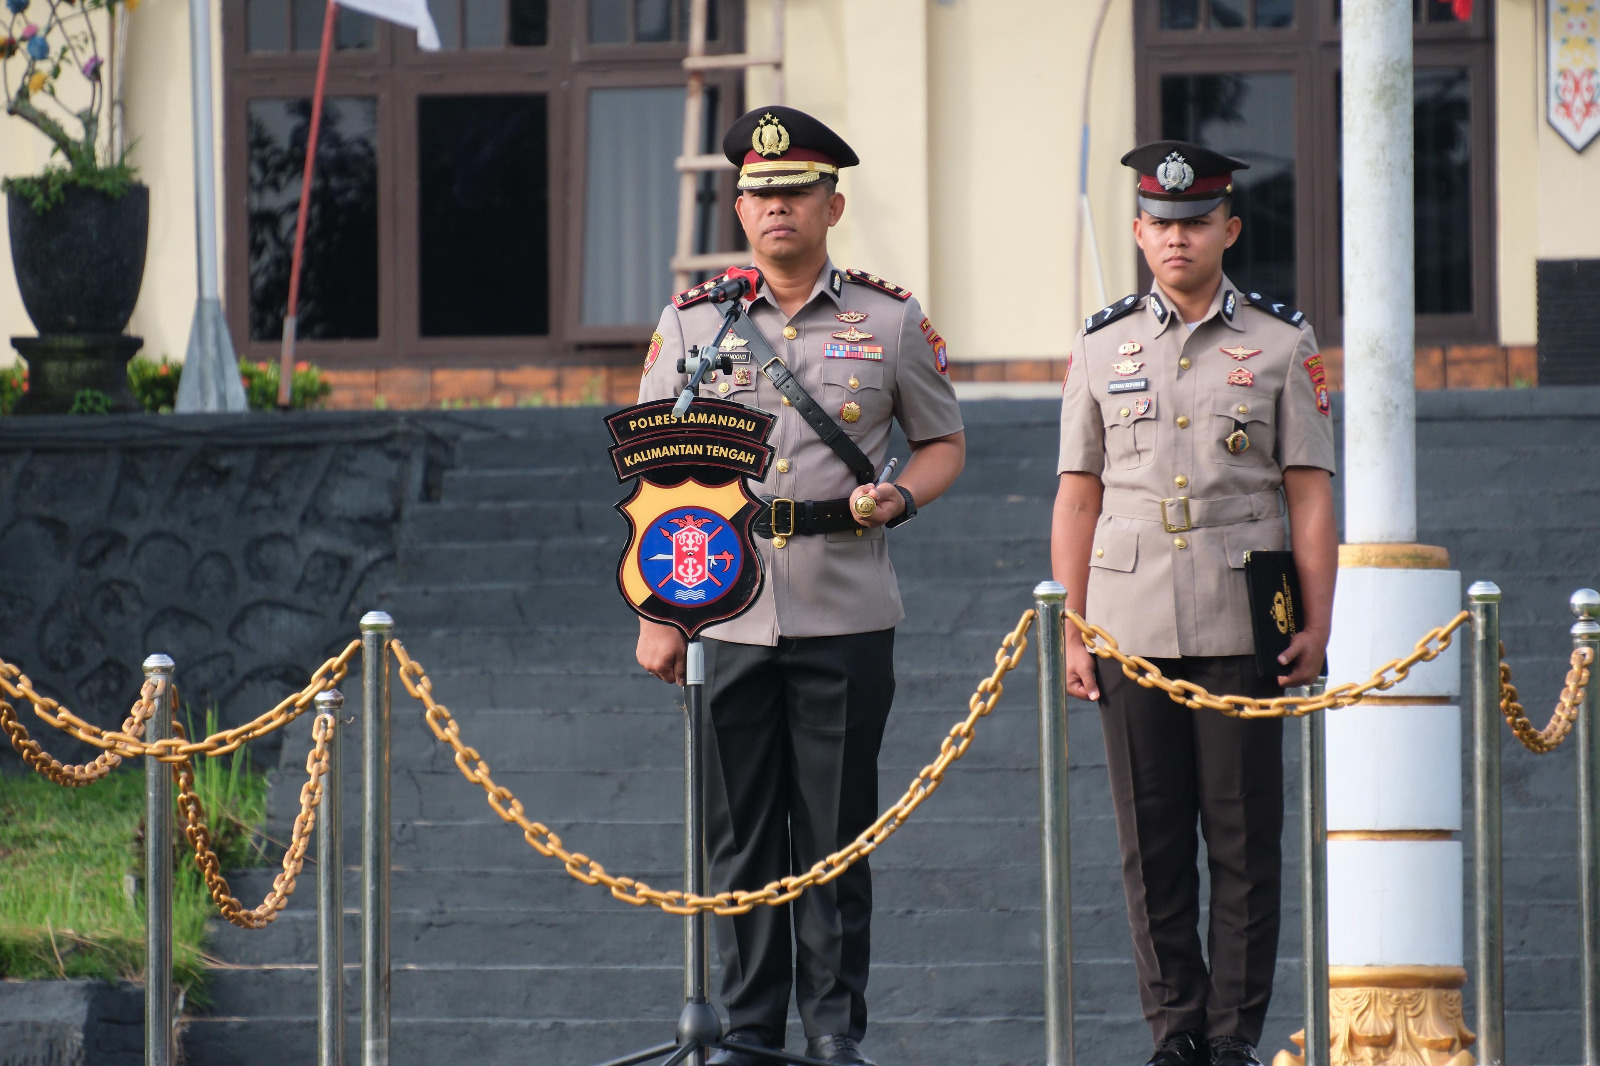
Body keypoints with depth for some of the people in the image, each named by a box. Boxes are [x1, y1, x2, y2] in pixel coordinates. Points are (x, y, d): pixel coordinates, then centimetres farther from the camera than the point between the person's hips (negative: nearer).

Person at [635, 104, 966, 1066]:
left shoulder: (892, 321, 4)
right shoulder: (690, 321, 7)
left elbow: (944, 442, 14)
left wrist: (901, 496, -9)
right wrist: (656, 615, 3)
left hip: (847, 617, -1)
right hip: (725, 615, 1)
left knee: (837, 831, 2)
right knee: (740, 833, 4)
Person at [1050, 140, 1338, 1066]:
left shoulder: (1282, 344, 4)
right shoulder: (1103, 346, 9)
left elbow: (1311, 494, 3)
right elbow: (1078, 497, 10)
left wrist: (1317, 624, -3)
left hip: (1242, 628, -2)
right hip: (1132, 625, 2)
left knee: (1245, 834, 0)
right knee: (1153, 840, 2)